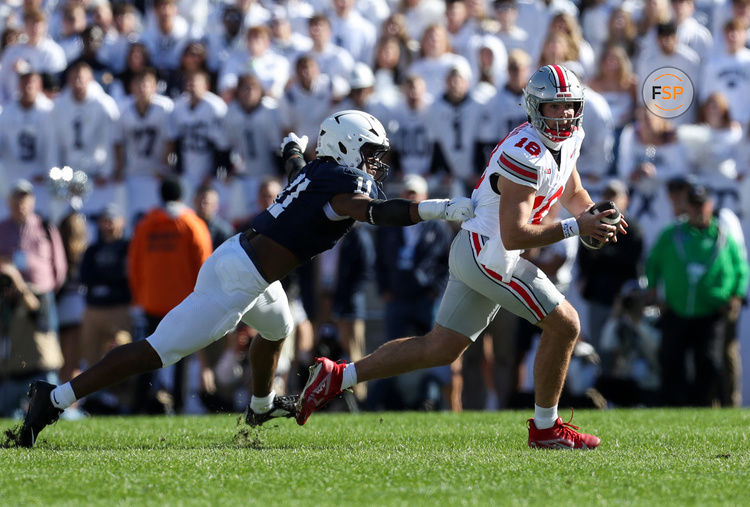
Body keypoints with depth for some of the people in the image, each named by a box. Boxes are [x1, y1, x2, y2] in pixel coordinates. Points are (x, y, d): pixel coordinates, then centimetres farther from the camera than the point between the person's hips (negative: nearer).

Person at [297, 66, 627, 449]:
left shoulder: (569, 138, 8)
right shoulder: (526, 154, -23)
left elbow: (574, 195, 26)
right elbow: (514, 235, -25)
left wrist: (594, 217, 4)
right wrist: (575, 228, -26)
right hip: (488, 253, -10)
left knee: (440, 349, 13)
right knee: (564, 325, -7)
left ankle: (337, 376, 16)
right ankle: (545, 428, 6)